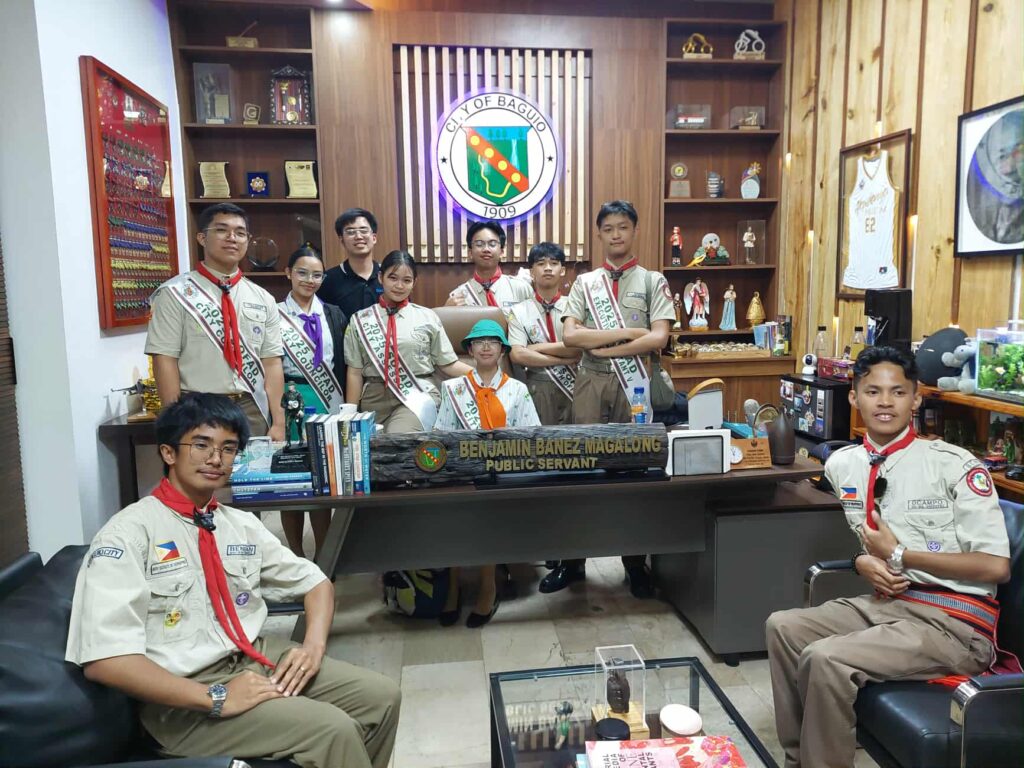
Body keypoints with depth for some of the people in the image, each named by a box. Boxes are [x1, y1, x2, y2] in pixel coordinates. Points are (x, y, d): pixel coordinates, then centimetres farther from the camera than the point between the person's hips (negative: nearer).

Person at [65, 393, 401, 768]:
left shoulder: (243, 525, 7)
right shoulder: (129, 532, -12)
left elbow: (316, 582, 14)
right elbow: (104, 659, -21)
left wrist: (313, 645, -6)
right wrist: (216, 698, -23)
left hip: (257, 658, 7)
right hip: (185, 698, -6)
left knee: (381, 696, -2)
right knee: (333, 729, -22)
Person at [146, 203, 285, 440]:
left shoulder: (263, 300, 10)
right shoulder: (176, 293, -1)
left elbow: (272, 363, 5)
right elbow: (165, 360, -5)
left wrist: (278, 423, -1)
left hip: (252, 411, 3)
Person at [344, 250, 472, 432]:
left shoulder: (428, 318, 6)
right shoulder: (360, 320, 7)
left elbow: (448, 364, 7)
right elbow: (355, 372, 7)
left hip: (418, 396, -2)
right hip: (375, 400, 2)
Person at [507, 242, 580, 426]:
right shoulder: (519, 311, 1)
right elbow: (518, 355, -10)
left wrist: (538, 347, -10)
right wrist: (564, 360, -11)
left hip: (573, 385, 1)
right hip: (538, 387, -1)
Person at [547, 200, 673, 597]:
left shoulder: (653, 281, 7)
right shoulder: (585, 282, 11)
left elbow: (658, 338, -6)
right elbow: (569, 335, -4)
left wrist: (605, 348, -10)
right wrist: (626, 332, -10)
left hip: (635, 382, -1)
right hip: (592, 381, 1)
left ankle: (636, 564, 18)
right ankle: (572, 561, 15)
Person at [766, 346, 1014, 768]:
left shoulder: (954, 465, -13)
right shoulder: (842, 464, 5)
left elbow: (996, 566, -15)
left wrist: (899, 557, -15)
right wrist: (864, 562, -2)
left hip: (953, 621, -7)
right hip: (884, 602, 7)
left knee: (826, 660, -25)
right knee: (783, 627, -2)